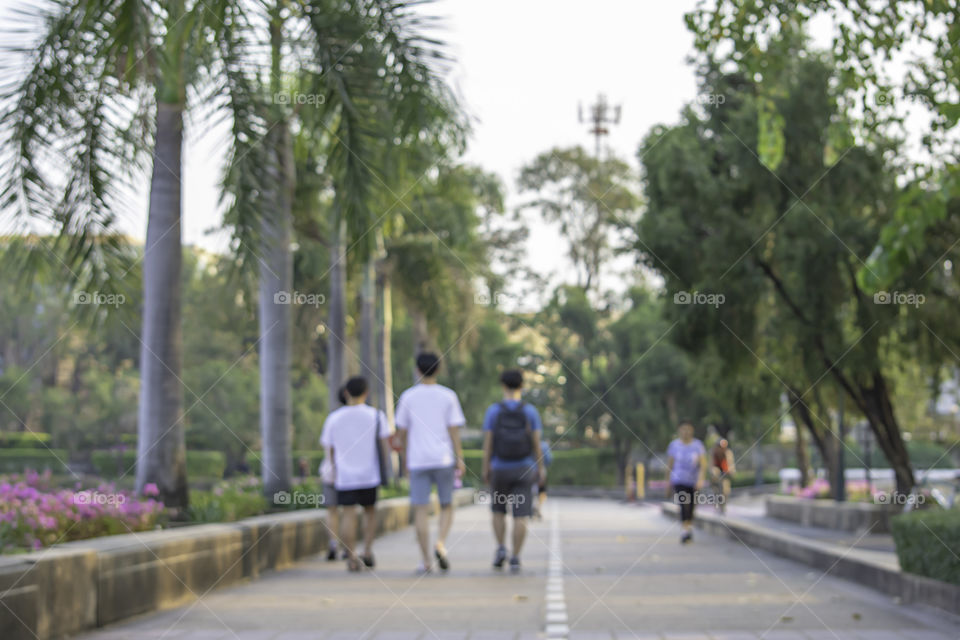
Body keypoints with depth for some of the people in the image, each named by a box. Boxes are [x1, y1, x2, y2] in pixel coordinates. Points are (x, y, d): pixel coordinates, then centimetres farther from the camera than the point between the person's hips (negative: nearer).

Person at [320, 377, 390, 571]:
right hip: (369, 475, 0)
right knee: (370, 511, 17)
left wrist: (335, 470, 26)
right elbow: (385, 443, -6)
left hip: (344, 476, 0)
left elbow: (330, 449, 11)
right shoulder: (376, 415, -2)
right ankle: (367, 550, 6)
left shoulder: (333, 418, 3)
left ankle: (352, 557, -6)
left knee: (349, 515, 0)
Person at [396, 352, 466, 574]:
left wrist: (405, 458, 19)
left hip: (417, 461, 0)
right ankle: (440, 543, -11)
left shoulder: (407, 397, 3)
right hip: (443, 459, 0)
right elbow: (454, 430, -3)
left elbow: (402, 432, 7)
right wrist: (460, 459, 1)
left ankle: (425, 560, 0)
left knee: (420, 510, 2)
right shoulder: (448, 396, 1)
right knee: (447, 506, 12)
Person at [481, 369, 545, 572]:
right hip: (523, 470, 0)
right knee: (520, 516, 1)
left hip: (500, 469, 0)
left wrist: (485, 469, 1)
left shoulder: (493, 411, -5)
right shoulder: (530, 411, -4)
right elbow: (537, 443, -4)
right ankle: (515, 558, -4)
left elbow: (487, 442, -6)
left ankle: (501, 549, 2)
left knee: (499, 511, 18)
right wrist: (540, 468, 5)